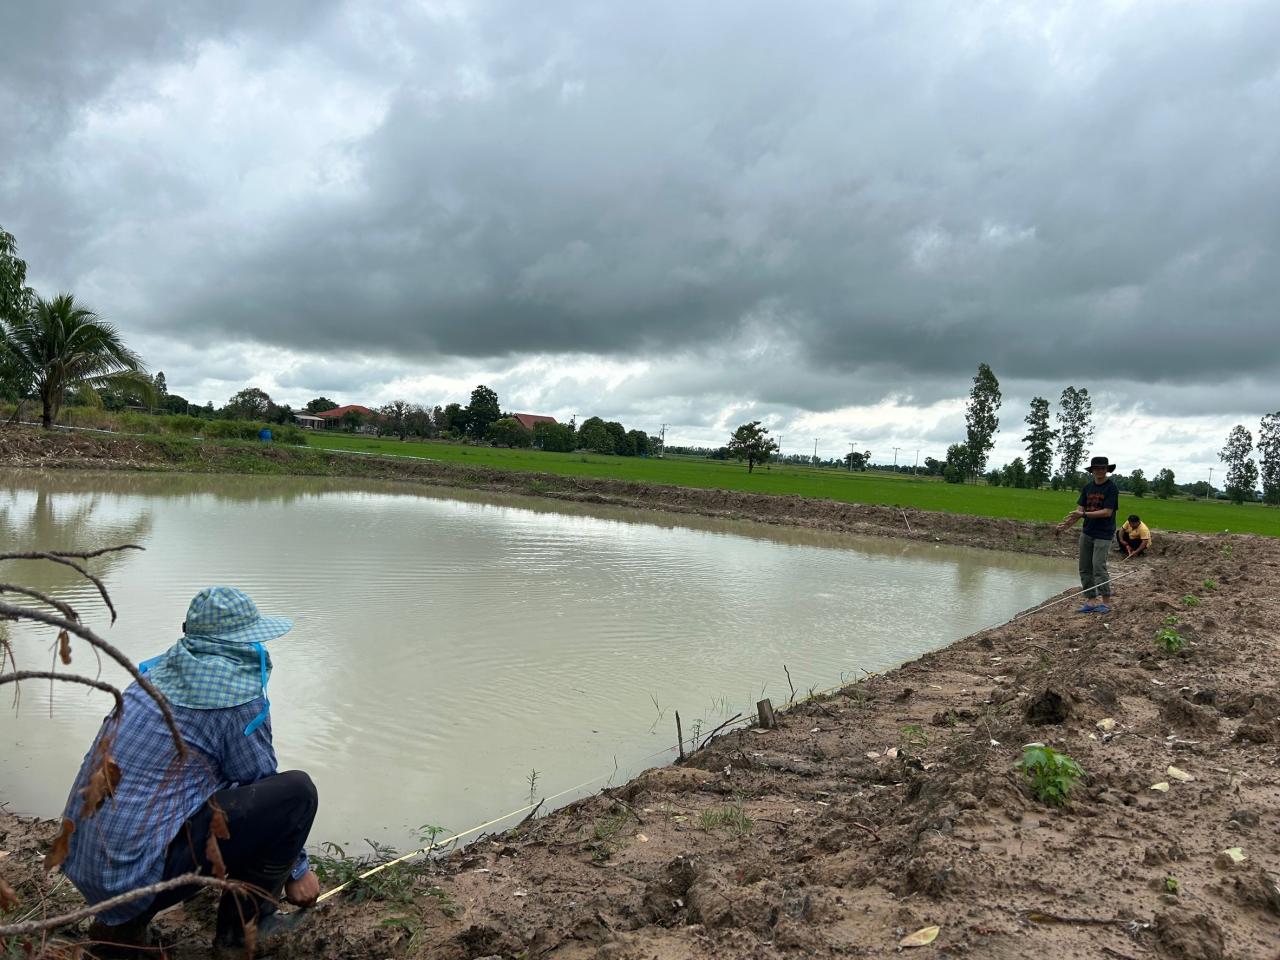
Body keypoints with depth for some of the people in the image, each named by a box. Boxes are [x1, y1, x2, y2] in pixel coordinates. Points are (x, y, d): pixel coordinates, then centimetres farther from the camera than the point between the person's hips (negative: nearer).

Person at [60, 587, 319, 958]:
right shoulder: (238, 692, -12)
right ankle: (243, 926, 6)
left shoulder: (161, 671, 11)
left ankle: (121, 923, 22)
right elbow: (265, 792, -1)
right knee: (297, 791, -8)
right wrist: (296, 869, 14)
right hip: (139, 872, -8)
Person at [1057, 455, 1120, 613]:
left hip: (1103, 534, -6)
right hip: (1087, 532, 6)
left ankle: (1105, 602, -4)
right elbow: (1080, 509, 3)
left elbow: (1107, 512, -16)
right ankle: (1090, 601, 12)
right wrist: (1069, 523, -15)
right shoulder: (1088, 487, 8)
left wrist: (1084, 514, -23)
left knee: (1098, 566, -13)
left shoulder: (1112, 488, -9)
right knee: (1085, 569, 6)